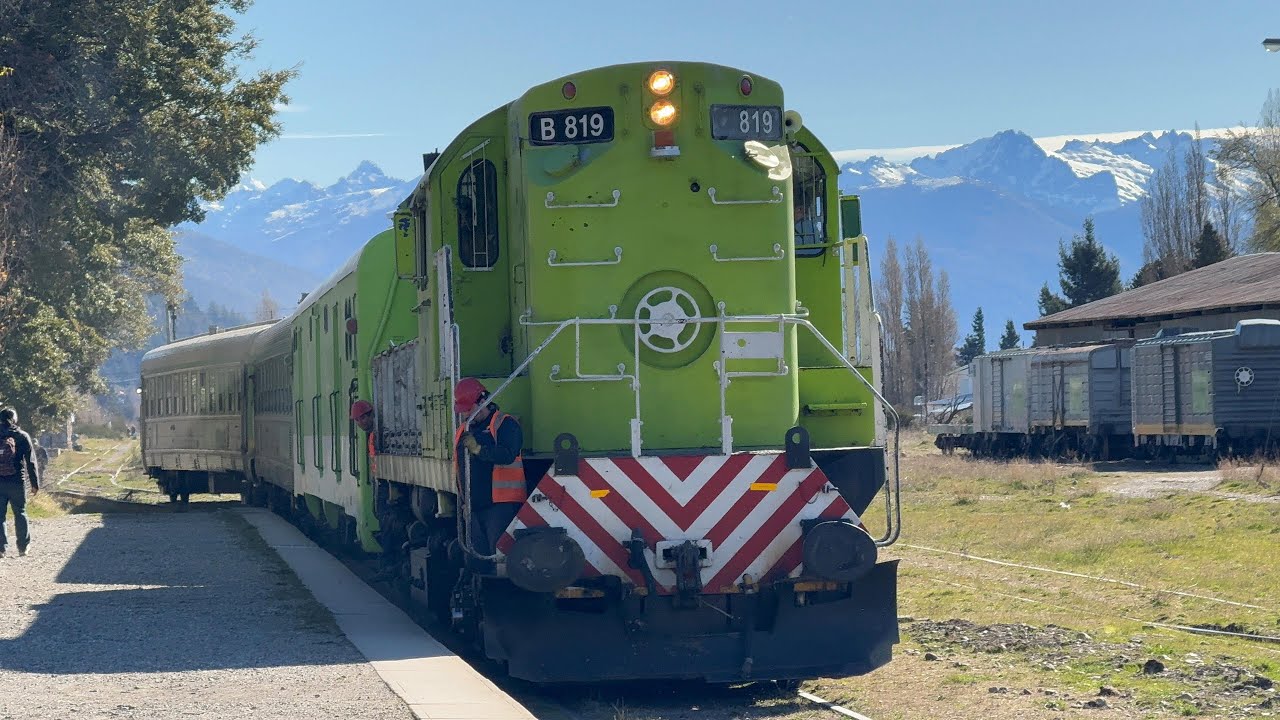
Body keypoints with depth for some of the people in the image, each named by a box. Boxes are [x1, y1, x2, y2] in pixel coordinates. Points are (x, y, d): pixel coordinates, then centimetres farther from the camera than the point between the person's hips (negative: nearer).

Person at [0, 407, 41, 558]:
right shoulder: (22, 437, -2)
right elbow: (30, 461, -2)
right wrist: (35, 483, 3)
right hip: (17, 482, -1)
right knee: (20, 513, 10)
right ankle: (23, 547, 12)